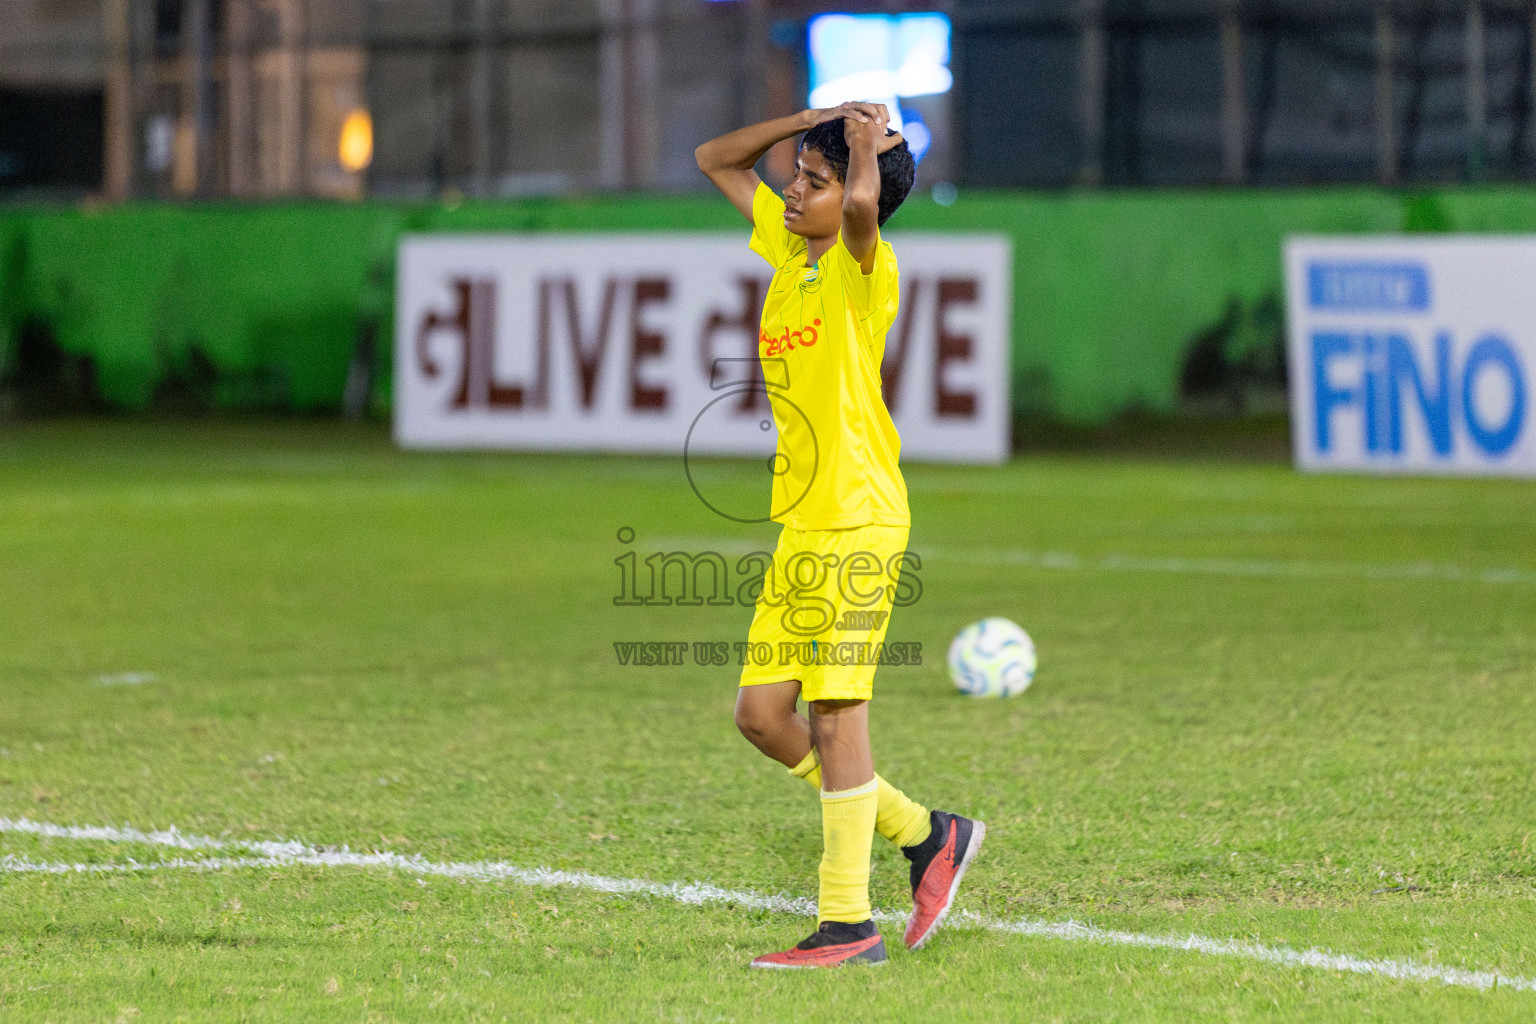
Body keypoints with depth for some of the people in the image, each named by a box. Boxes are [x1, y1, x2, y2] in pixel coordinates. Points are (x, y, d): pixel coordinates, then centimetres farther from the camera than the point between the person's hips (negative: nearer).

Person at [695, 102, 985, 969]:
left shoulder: (862, 269, -10)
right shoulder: (788, 251, 13)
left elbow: (863, 205, -35)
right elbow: (715, 161, 23)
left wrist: (866, 143, -14)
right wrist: (813, 120, 11)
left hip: (859, 518, -8)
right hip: (803, 525, 8)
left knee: (836, 711, -8)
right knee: (762, 712, 7)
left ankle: (848, 923, -5)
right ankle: (925, 834, 19)